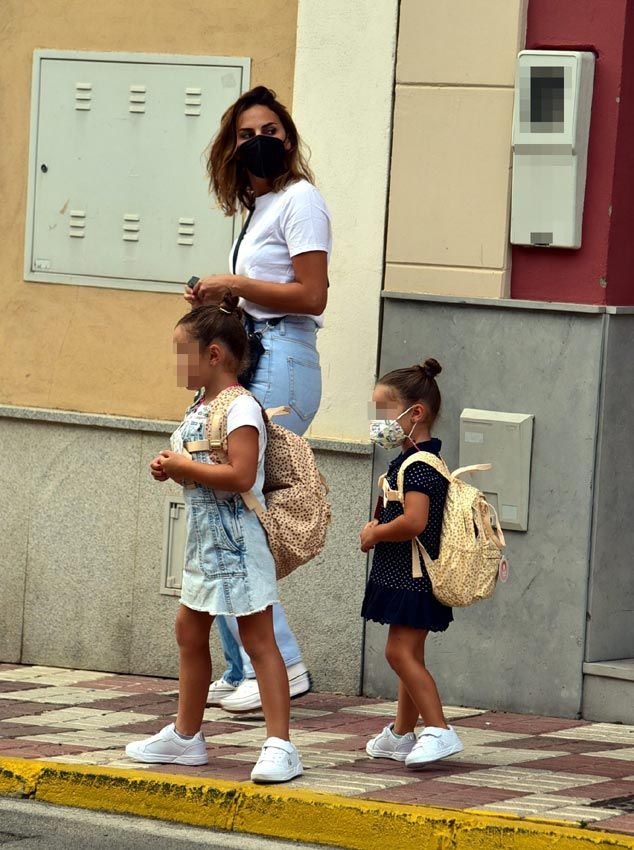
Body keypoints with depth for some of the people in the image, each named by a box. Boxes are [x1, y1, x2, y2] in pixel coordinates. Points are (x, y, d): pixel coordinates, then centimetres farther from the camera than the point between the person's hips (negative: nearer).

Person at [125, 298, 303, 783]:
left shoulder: (241, 409, -18)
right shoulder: (199, 408, 13)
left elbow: (240, 475, -28)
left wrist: (185, 467, -19)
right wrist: (170, 468, 5)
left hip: (238, 539, -11)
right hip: (205, 538, 11)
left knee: (258, 639, -9)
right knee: (190, 630, 17)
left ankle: (280, 746, -10)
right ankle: (186, 736, 28)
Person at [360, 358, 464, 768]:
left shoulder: (418, 466, -18)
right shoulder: (416, 460, 15)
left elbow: (414, 521, -29)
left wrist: (375, 534, -14)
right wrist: (378, 529, 9)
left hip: (411, 576, -11)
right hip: (407, 576, 11)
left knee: (402, 652, -13)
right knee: (409, 655, 17)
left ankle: (439, 730, -16)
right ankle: (402, 735, 27)